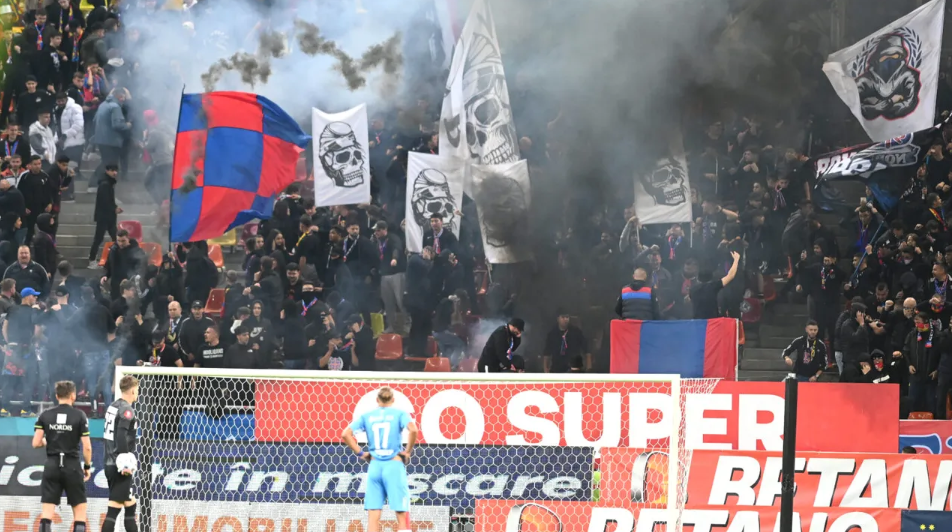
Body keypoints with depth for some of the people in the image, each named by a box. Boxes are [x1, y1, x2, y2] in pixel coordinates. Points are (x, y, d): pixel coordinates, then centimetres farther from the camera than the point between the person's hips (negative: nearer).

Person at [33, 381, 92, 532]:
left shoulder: (45, 416, 2)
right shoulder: (79, 416, -5)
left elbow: (36, 443, -2)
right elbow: (87, 447, -8)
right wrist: (87, 466, 7)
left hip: (52, 466, 2)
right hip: (72, 466, -2)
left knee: (47, 511, 1)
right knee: (80, 510, 8)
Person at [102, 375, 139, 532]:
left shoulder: (112, 407, 13)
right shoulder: (127, 410, -13)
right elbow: (121, 437, -22)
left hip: (110, 464, 9)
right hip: (120, 468, -9)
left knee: (130, 505, 16)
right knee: (113, 510, -9)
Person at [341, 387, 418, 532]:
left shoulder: (367, 416, 10)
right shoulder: (399, 414, 2)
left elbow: (346, 434, 1)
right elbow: (413, 430, -17)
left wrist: (360, 453, 7)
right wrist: (408, 451, -4)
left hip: (374, 466, 3)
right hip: (394, 465, -3)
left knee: (373, 516, 2)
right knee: (402, 515, -1)